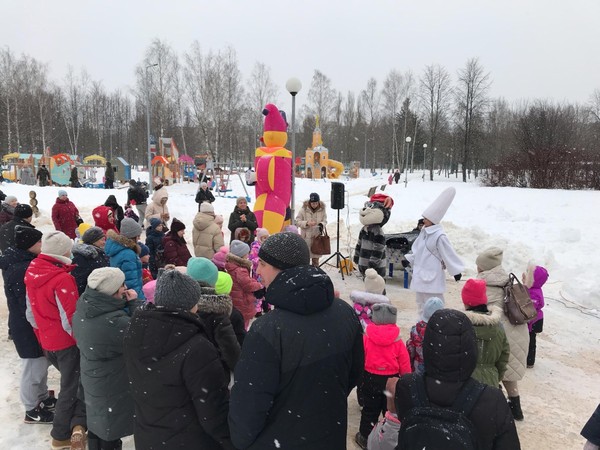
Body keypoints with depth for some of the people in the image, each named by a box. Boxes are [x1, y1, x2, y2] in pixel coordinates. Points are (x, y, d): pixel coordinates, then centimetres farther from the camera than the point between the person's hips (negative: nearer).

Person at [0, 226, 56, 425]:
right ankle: (32, 410, 24)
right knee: (33, 368, 7)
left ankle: (42, 398, 41)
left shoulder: (24, 262, 4)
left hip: (32, 325, 10)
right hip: (29, 328, -10)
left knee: (40, 364, 23)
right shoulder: (20, 271, -28)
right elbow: (29, 306, -25)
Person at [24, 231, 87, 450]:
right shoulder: (62, 279, -26)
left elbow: (31, 312, 9)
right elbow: (70, 320, -22)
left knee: (72, 382, 22)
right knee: (71, 388, 9)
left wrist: (42, 334, 21)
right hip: (67, 342, -8)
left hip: (47, 341, 8)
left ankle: (76, 425, 25)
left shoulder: (31, 273, -1)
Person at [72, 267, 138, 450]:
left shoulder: (81, 311, -7)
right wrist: (133, 304, -18)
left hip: (91, 382, 8)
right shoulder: (114, 321, -34)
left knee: (97, 425, 26)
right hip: (113, 390, -8)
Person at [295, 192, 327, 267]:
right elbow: (297, 221, -7)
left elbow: (325, 221, 4)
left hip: (317, 236, 2)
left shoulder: (322, 209, -3)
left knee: (316, 258, 13)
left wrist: (321, 224, -20)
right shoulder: (304, 209, -10)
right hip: (306, 236, -2)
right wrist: (307, 223, -23)